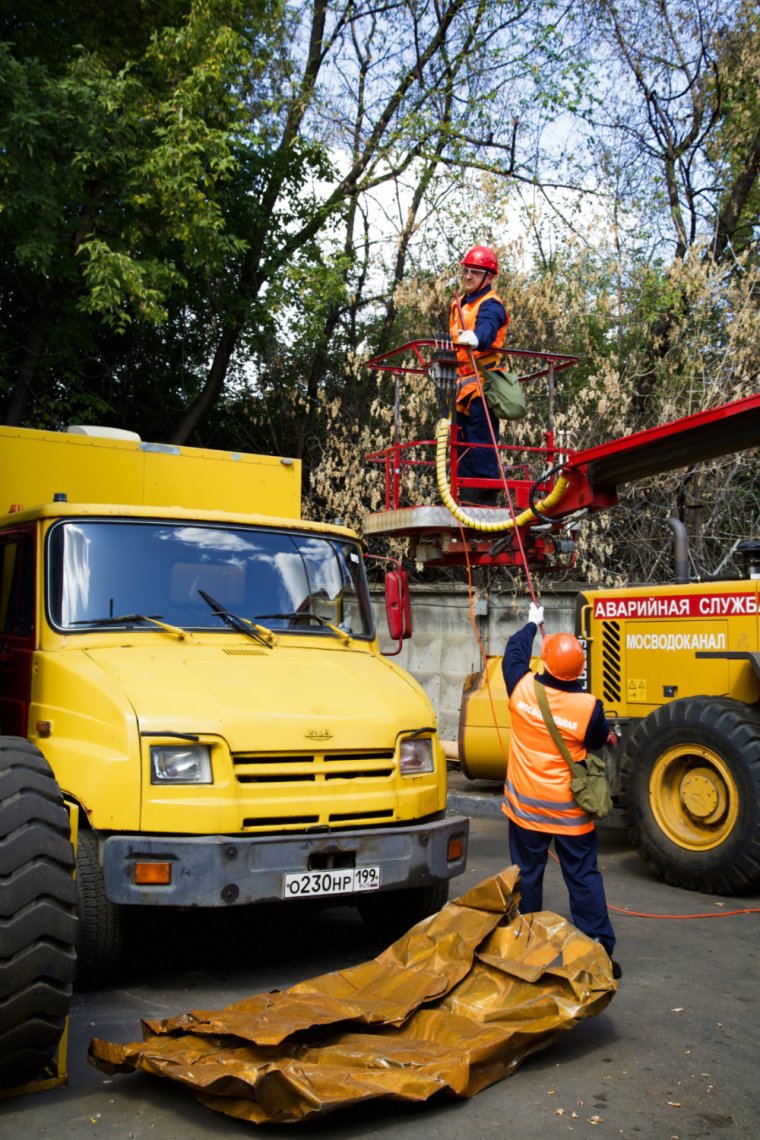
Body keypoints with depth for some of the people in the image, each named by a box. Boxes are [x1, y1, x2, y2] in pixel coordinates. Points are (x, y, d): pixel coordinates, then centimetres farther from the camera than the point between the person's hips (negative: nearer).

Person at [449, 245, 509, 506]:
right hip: (463, 381, 10)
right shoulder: (459, 305, 20)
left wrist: (475, 338, -51)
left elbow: (487, 328, -30)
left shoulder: (490, 305, -8)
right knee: (463, 440, 12)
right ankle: (468, 496, 18)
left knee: (480, 440, -14)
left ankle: (485, 498, -14)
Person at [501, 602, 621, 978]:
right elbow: (600, 742, 1)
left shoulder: (522, 689, -11)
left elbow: (514, 651, 9)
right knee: (584, 877, 6)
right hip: (570, 810, -2)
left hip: (525, 805, 2)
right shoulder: (589, 707, -18)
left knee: (527, 874, 14)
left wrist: (532, 623, 26)